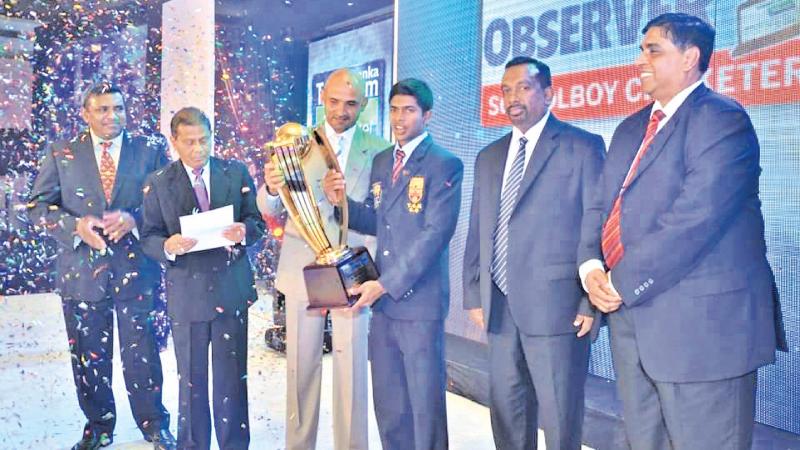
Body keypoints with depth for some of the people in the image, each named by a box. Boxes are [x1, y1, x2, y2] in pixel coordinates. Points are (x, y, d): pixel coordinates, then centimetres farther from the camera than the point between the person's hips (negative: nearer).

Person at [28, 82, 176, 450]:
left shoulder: (151, 150, 2)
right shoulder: (61, 154, 4)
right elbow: (38, 206, 4)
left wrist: (134, 219, -17)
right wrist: (75, 225, -15)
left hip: (135, 268, -1)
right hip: (81, 270, 2)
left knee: (141, 353, 5)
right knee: (88, 355, 12)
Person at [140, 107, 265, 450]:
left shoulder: (236, 172, 3)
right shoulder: (158, 183, 1)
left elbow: (257, 221, 4)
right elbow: (149, 238, 0)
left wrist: (244, 231, -19)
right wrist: (168, 247, -23)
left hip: (231, 289, 1)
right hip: (186, 292, 0)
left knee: (233, 376, 7)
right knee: (191, 379, 11)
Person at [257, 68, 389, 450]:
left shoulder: (379, 151, -1)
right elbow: (270, 210, -4)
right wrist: (271, 188, -24)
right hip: (302, 271, 1)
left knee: (351, 368, 5)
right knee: (301, 366, 10)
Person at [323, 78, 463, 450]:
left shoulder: (445, 165, -9)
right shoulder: (381, 161, 13)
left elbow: (436, 233, -17)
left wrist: (386, 284, -18)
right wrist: (341, 200, -4)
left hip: (419, 299, -6)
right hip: (382, 297, 7)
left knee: (425, 403, 5)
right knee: (388, 404, 15)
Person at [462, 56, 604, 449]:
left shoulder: (582, 147, -2)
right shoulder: (489, 157, 16)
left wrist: (591, 301, -11)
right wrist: (473, 294, 11)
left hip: (556, 304, -5)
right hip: (499, 307, 6)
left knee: (559, 415, 2)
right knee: (505, 409, 14)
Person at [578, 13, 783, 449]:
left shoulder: (721, 119, -10)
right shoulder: (630, 129, 17)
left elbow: (694, 219, -20)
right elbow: (600, 206, 15)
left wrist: (623, 283, -15)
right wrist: (591, 265, -4)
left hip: (701, 322, -8)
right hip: (632, 318, 8)